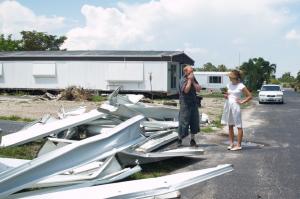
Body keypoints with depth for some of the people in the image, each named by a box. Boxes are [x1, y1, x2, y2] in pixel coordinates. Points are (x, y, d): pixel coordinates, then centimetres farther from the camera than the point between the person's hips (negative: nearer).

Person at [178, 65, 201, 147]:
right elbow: (186, 90, -24)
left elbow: (199, 89, 3)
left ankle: (192, 140, 17)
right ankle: (179, 139, 14)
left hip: (194, 104, 7)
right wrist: (189, 80, -17)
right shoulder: (183, 80, -8)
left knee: (194, 122, 7)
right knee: (184, 122, -2)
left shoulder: (193, 79, 12)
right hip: (185, 104, -6)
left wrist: (193, 81, -6)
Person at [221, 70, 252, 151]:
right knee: (230, 125, 10)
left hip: (235, 106, -7)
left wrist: (242, 101, -9)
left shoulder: (241, 86, -7)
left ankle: (238, 145, 1)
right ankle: (231, 143, 17)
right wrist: (225, 96, 0)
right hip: (228, 105, 7)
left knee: (239, 126, -2)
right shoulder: (229, 85, 10)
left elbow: (250, 96, -5)